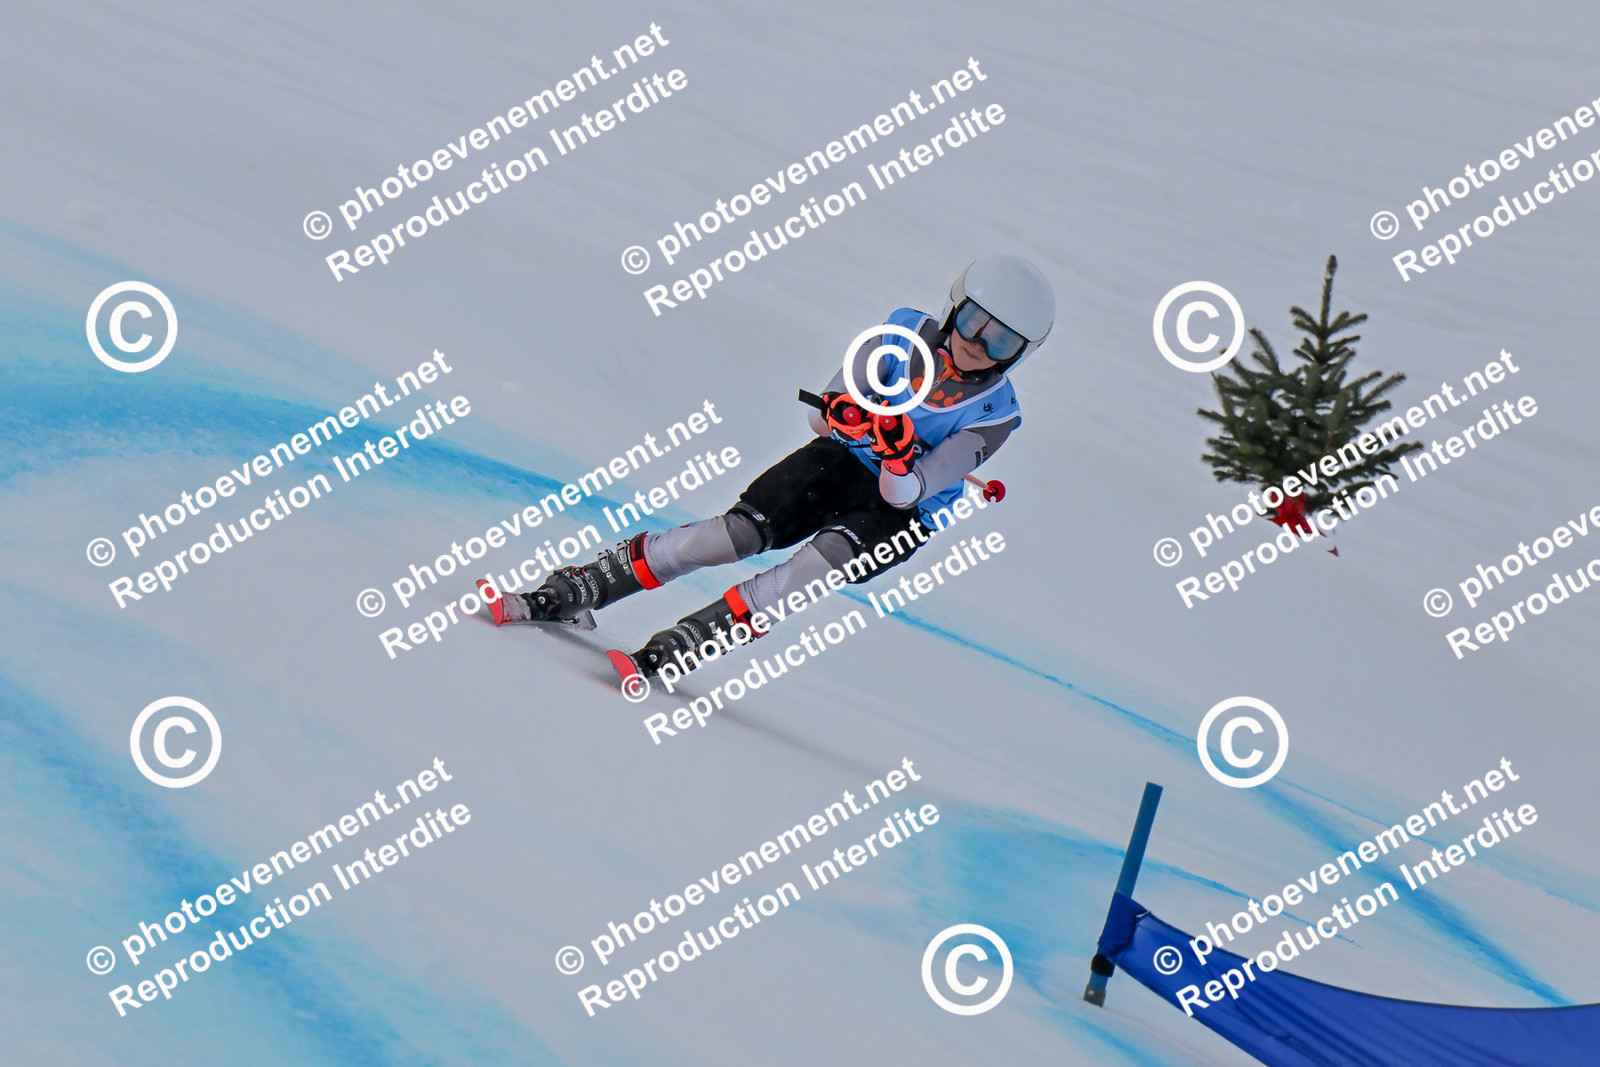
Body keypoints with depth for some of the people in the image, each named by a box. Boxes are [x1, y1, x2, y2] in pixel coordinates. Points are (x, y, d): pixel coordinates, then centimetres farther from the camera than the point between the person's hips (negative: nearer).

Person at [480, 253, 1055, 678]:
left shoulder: (995, 414, -15)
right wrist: (838, 414, -31)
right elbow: (823, 417, -8)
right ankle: (563, 595, -16)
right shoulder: (908, 331, -9)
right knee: (740, 530, -19)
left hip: (897, 515, -2)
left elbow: (902, 493, -22)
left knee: (818, 561, -32)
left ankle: (677, 647, -36)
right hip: (841, 462, 2)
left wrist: (899, 454, -44)